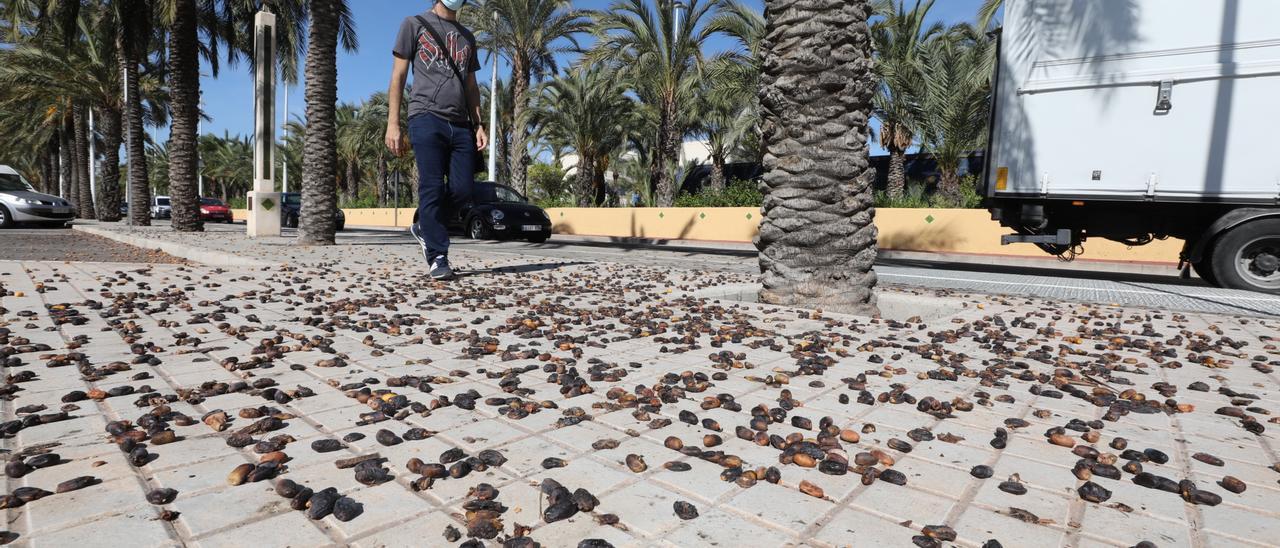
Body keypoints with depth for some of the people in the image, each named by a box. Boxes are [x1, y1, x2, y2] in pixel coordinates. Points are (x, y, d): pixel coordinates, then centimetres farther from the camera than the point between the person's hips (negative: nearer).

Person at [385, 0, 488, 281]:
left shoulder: (467, 36, 24)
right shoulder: (415, 23, 10)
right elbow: (398, 75, 4)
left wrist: (478, 125, 8)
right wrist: (393, 124, -6)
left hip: (461, 124, 5)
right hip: (427, 118, -4)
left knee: (462, 189, -5)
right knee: (432, 188, -9)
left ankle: (424, 228, 19)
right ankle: (437, 257, -4)